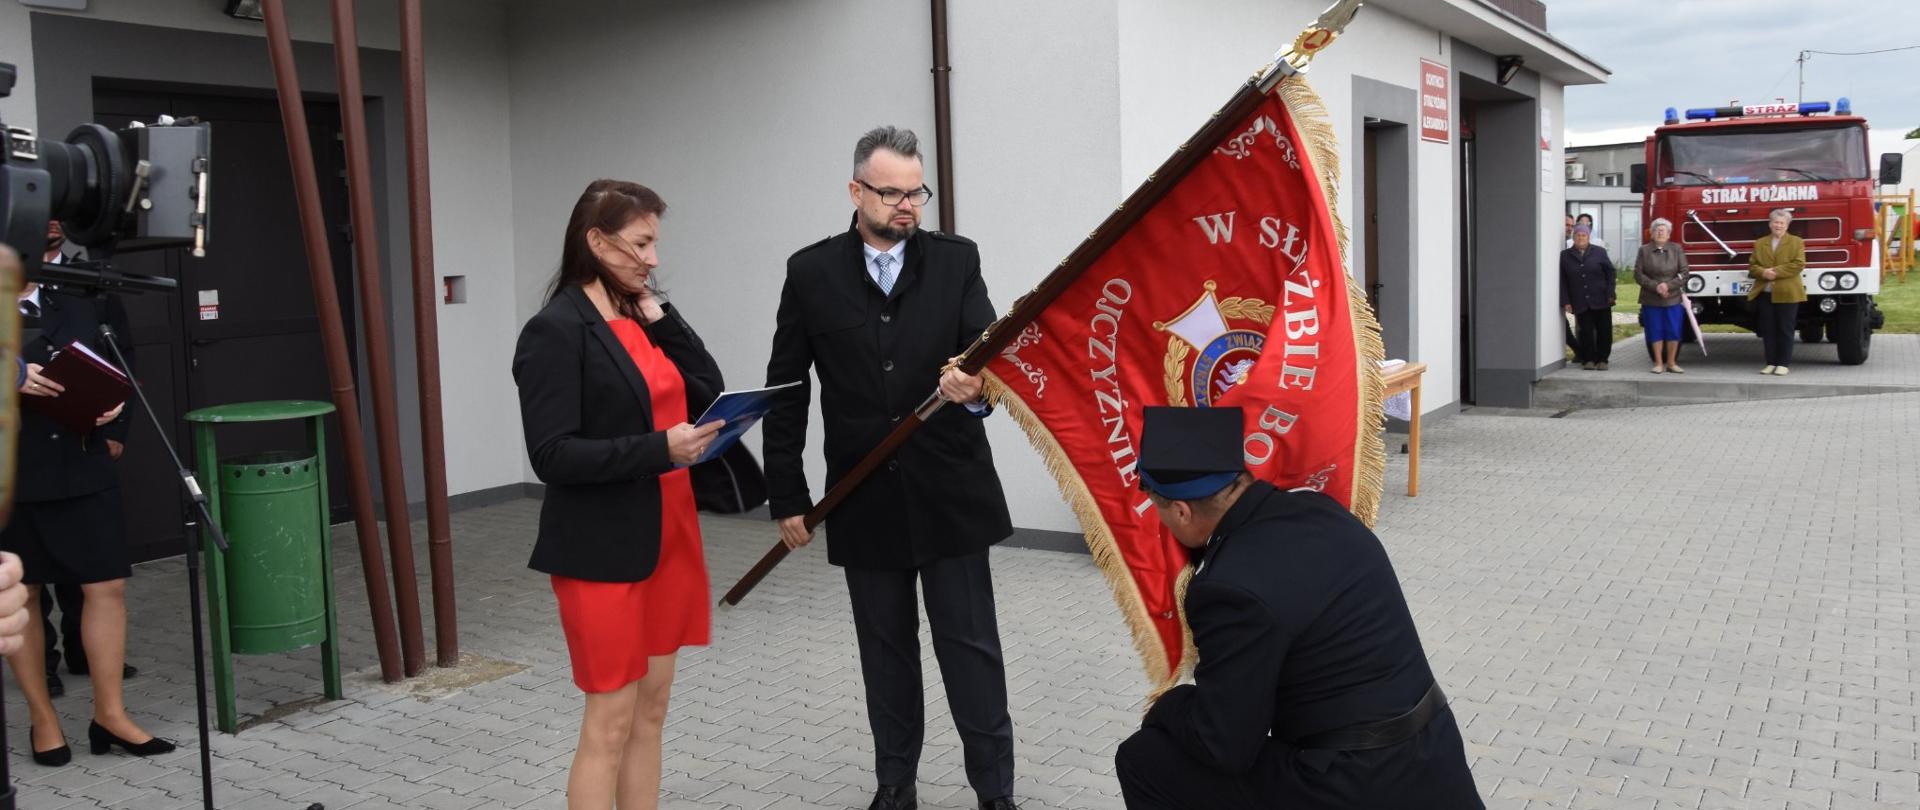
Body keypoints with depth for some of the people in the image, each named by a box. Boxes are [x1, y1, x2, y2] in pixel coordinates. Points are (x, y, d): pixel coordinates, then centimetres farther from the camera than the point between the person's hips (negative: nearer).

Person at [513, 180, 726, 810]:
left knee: (651, 710, 13)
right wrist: (659, 449, -25)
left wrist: (661, 317, -2)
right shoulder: (556, 330, -12)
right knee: (611, 721, 0)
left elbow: (708, 393, 5)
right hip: (603, 550, -7)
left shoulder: (644, 317, 11)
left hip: (665, 537, 8)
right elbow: (552, 454, -18)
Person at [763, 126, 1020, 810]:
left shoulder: (956, 260, -1)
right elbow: (786, 393, 2)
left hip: (950, 490, -1)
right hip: (865, 496, 1)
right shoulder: (811, 273, -1)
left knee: (970, 642, 4)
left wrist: (978, 387, -37)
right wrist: (787, 497, 1)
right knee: (885, 645, 14)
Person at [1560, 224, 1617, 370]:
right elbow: (1562, 281, 3)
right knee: (1586, 331, -2)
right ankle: (1588, 360, 9)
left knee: (1604, 331, 2)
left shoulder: (1599, 252, 5)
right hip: (1580, 302, 0)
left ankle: (1602, 359, 13)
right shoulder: (1565, 256, 6)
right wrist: (1565, 301, -5)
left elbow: (1611, 272, 5)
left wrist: (1610, 294, -5)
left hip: (1601, 301, 0)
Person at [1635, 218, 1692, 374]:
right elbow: (1638, 274, -2)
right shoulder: (1644, 250, 3)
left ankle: (1671, 363, 12)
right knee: (1656, 332, 3)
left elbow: (1684, 272, -1)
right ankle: (1659, 363, 12)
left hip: (1673, 299, 0)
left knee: (1674, 332, 1)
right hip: (1651, 300, 0)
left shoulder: (1677, 249, 4)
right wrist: (1655, 286, -14)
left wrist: (1668, 285, -14)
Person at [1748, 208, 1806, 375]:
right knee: (1768, 330, 4)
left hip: (1787, 294, -3)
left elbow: (1798, 264, -7)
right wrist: (1763, 272, -12)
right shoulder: (1759, 243, 14)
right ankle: (1771, 363, 10)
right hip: (1764, 293, 3)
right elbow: (1752, 265, 9)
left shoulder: (1796, 242, 5)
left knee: (1785, 329, 0)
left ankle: (1783, 363, 4)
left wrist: (1776, 272, -15)